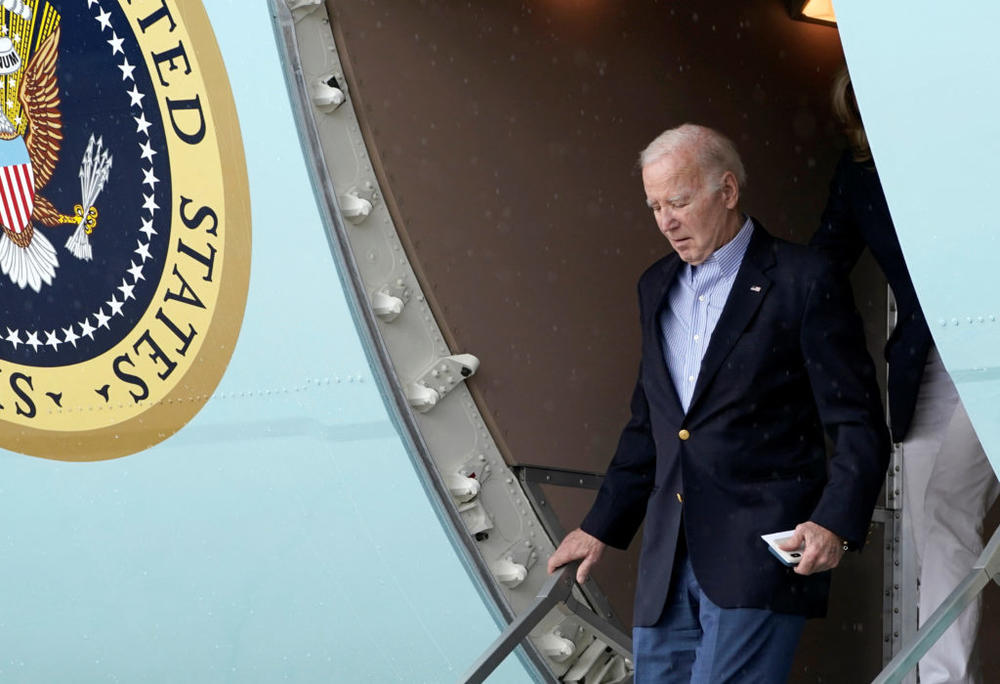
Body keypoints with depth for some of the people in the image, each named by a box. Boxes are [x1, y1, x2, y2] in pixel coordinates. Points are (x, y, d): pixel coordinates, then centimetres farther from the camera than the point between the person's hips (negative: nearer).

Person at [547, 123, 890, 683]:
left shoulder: (804, 281, -5)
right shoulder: (657, 286, 16)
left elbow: (860, 426, -6)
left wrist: (835, 524, -20)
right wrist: (603, 527, 21)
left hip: (763, 553, -7)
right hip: (669, 562, 7)